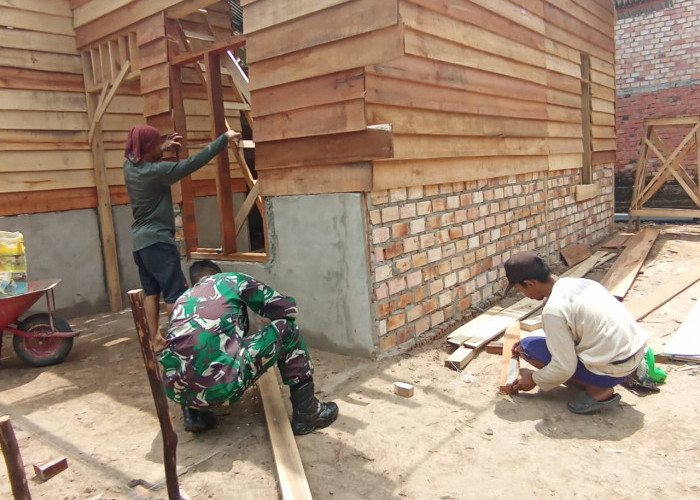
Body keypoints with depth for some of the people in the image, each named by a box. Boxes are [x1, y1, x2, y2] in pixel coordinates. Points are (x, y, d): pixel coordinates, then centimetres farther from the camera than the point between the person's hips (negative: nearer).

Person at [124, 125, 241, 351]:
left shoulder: (130, 166, 3)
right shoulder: (156, 171, -20)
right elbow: (193, 162, -19)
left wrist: (163, 149, 20)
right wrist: (224, 138, -14)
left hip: (140, 240, 9)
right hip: (157, 240, -9)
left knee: (151, 292, 12)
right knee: (175, 293, -2)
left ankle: (156, 340, 18)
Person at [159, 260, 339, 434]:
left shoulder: (182, 300, 28)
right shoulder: (231, 280, 15)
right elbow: (287, 307, 13)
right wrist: (270, 328, 36)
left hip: (177, 390, 6)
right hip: (220, 383, -6)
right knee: (287, 329, 13)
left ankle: (193, 414, 20)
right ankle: (306, 412, 16)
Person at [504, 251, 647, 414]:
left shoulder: (553, 309, -21)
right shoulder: (578, 282, 6)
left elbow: (564, 367, -17)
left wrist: (534, 380, 2)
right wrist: (526, 344, 30)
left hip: (614, 369, -9)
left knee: (528, 347, -2)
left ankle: (598, 388, -4)